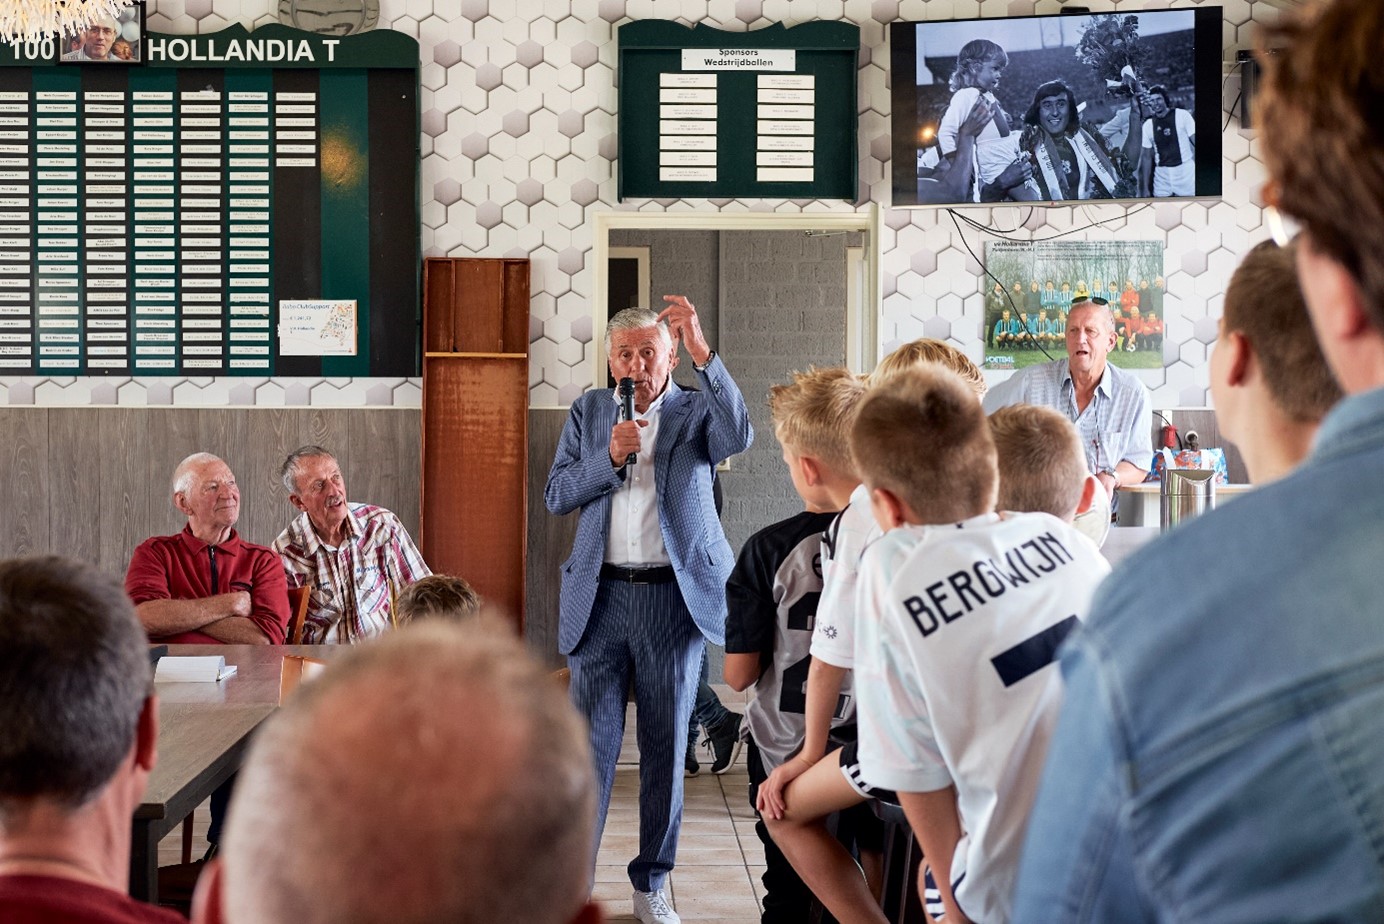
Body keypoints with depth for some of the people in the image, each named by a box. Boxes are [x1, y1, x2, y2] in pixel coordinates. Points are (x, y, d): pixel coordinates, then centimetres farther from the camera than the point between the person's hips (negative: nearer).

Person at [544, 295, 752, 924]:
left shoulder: (696, 411, 3)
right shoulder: (589, 411, 11)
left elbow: (740, 437, -19)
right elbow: (556, 495, 5)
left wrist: (702, 352, -25)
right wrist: (610, 457, -12)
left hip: (675, 595, -1)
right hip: (600, 594, 1)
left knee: (666, 744, 7)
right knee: (592, 740, 2)